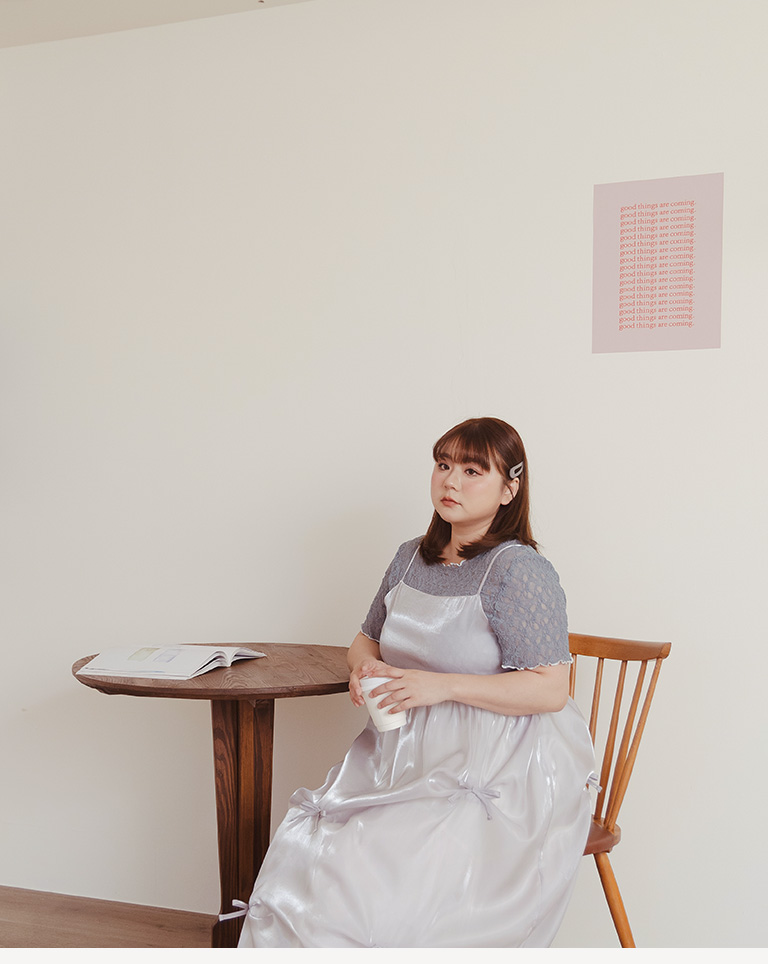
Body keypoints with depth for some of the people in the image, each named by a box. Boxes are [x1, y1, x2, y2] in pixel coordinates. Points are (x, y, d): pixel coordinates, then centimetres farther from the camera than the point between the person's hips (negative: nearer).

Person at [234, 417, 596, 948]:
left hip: (497, 775, -6)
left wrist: (442, 686, -21)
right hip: (407, 754, 6)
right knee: (303, 855, -12)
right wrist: (365, 670, -1)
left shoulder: (519, 569, -11)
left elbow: (551, 690, -15)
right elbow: (367, 639, 23)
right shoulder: (412, 557, 10)